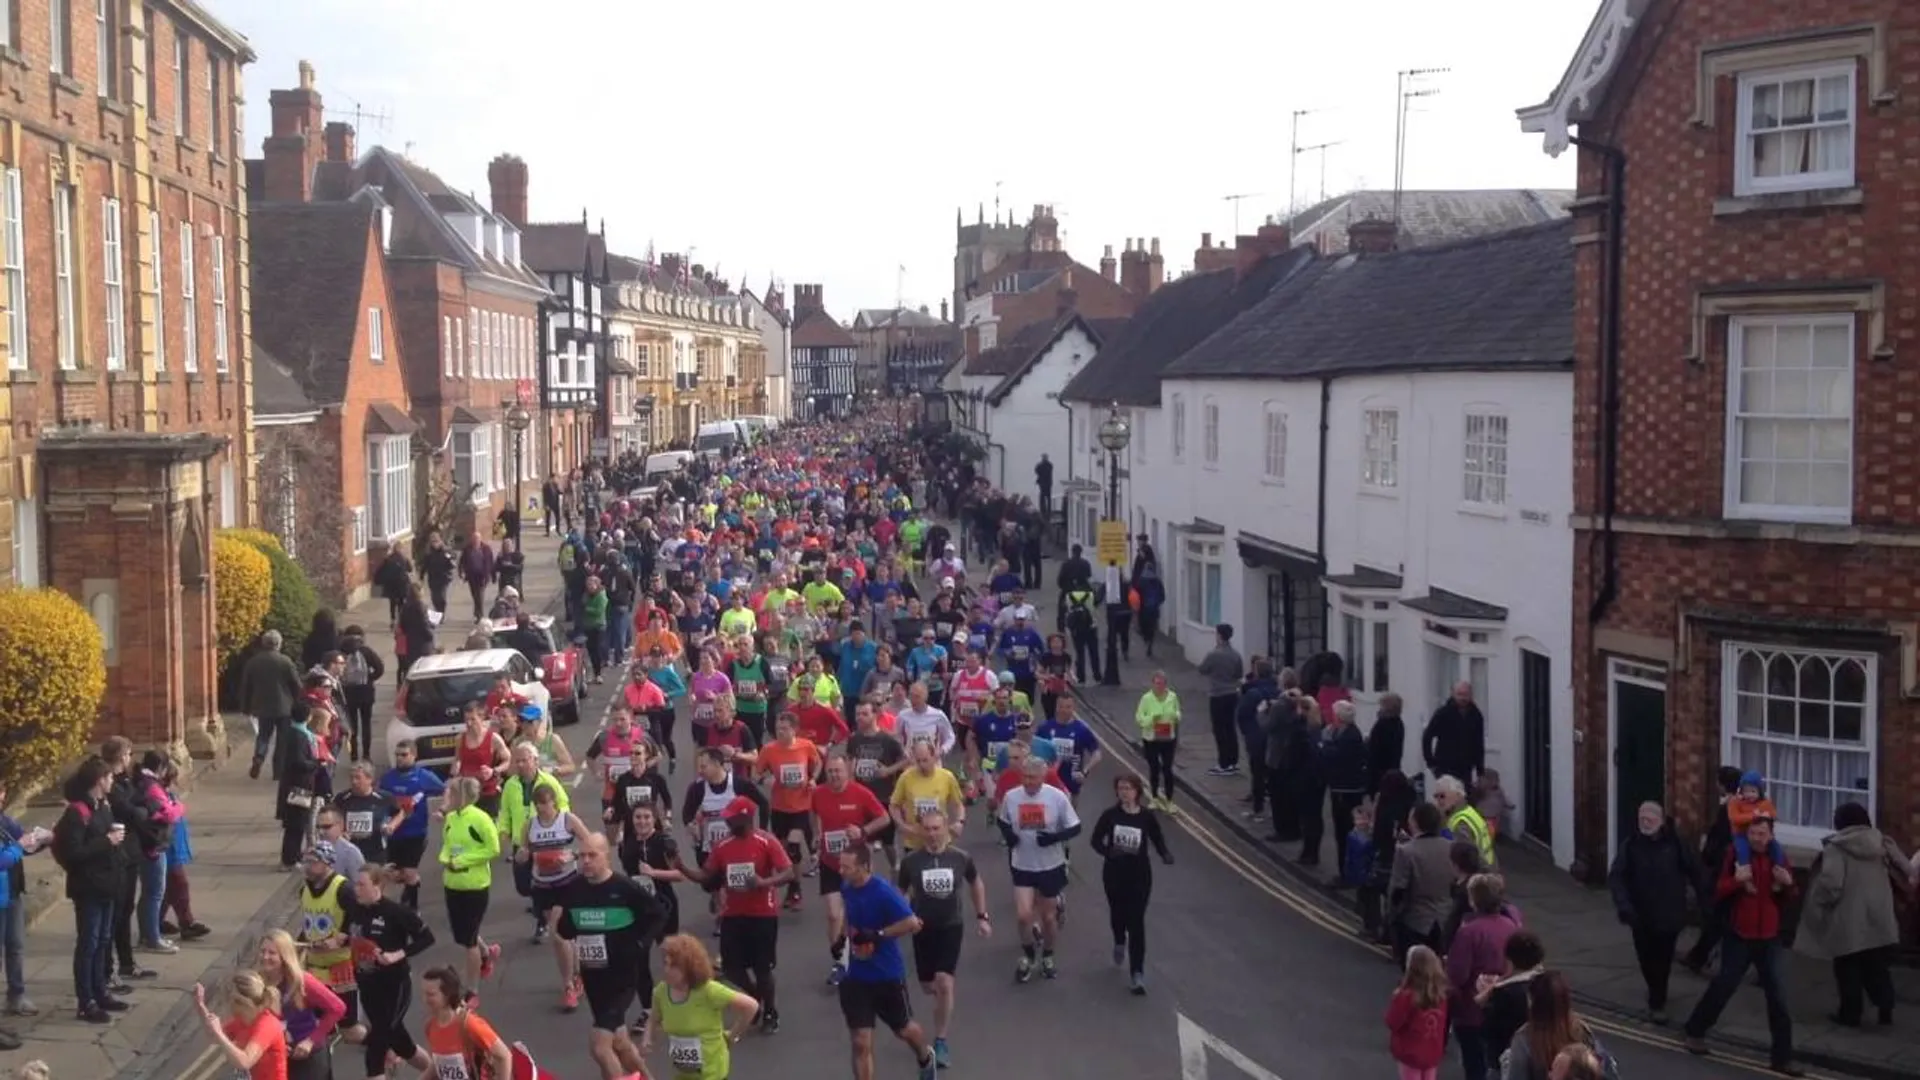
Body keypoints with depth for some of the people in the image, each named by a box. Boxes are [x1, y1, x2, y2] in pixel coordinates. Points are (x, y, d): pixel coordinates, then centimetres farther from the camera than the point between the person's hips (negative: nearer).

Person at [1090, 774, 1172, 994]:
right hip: (1114, 873, 2)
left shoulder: (1147, 816, -9)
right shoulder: (1110, 814, -8)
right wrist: (1108, 852, -24)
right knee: (1117, 914, 21)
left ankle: (1137, 973, -1)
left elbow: (1158, 841, -1)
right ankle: (1119, 943, 55)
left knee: (1136, 922, -5)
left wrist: (1166, 855, -23)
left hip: (1140, 875, -2)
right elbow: (1096, 840, -3)